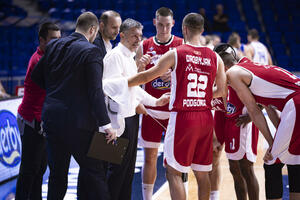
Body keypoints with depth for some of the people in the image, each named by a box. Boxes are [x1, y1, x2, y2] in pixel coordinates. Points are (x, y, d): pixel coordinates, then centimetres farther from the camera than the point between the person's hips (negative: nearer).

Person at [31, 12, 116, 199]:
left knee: (57, 172, 15)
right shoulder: (91, 51, -11)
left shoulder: (54, 46, 7)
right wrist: (106, 124, -17)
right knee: (94, 171, 2)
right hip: (78, 121, -6)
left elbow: (36, 76, 14)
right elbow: (96, 91, -17)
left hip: (52, 118, 6)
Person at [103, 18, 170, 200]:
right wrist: (139, 71, -29)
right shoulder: (115, 55, -12)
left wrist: (155, 101, 23)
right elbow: (111, 85, -24)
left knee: (129, 166, 14)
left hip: (131, 116, 10)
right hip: (121, 117, -10)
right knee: (118, 166, -6)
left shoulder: (130, 57, 17)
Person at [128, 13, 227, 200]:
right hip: (206, 118, 5)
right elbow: (222, 91, 12)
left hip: (182, 117, -4)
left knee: (173, 172, 1)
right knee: (202, 173, 13)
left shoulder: (175, 54, -6)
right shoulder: (215, 57, 5)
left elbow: (146, 77, 2)